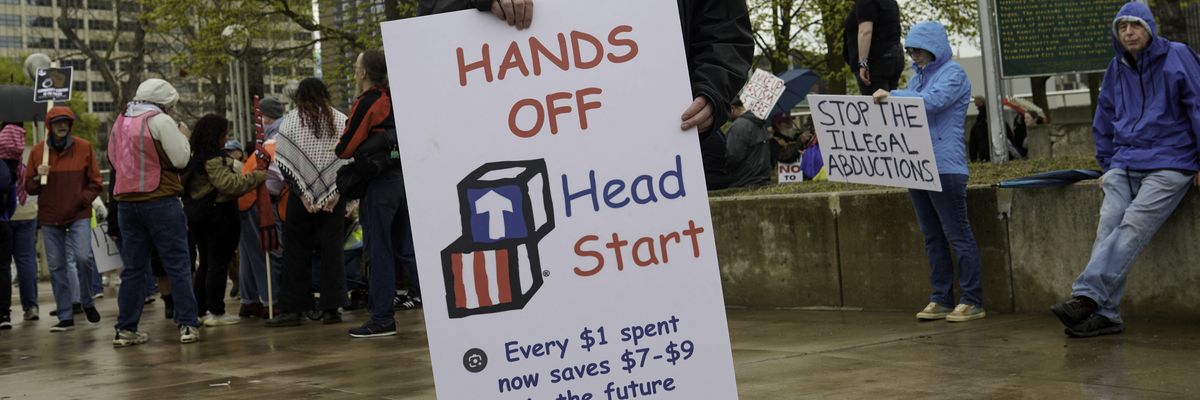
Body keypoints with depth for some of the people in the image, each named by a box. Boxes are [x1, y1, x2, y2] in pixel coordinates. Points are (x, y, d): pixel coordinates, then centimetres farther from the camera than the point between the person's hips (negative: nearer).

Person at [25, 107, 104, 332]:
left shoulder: (83, 148, -1)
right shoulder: (38, 150, 4)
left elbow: (95, 183, 3)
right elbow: (28, 187, 10)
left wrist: (80, 201, -11)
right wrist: (38, 177, -11)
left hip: (79, 215, -2)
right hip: (49, 217, 2)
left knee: (82, 257, -17)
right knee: (57, 266, 3)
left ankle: (87, 302, 9)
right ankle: (65, 317, 10)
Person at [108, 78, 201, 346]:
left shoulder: (120, 121, 12)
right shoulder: (160, 120, -7)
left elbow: (113, 157, 20)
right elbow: (181, 159, -9)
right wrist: (183, 136, 7)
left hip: (126, 201, 6)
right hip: (160, 201, -6)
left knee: (133, 267, 10)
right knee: (178, 265, -1)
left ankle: (125, 329, 10)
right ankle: (187, 325, -3)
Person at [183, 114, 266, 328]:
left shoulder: (194, 157, 12)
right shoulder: (213, 157, -15)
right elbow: (228, 183, -24)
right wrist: (258, 176, -23)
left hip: (196, 214, 9)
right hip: (218, 213, -9)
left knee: (205, 263, 15)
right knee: (219, 264, -4)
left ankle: (200, 310, 17)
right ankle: (215, 312, -4)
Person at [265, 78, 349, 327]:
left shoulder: (291, 121, -1)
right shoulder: (342, 121, 3)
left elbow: (283, 163, -7)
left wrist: (303, 194, -6)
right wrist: (337, 192, -3)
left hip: (302, 197, -1)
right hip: (335, 197, 2)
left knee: (297, 251, 6)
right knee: (332, 250, 5)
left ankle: (292, 309, 6)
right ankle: (331, 308, 3)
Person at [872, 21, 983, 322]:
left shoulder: (953, 74, -4)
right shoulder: (918, 77, 20)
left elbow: (934, 101, -22)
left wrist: (892, 96, -22)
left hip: (945, 166, -8)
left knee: (957, 235, -6)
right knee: (932, 236, 9)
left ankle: (972, 301, -2)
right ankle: (941, 300, 14)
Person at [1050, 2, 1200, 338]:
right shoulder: (1117, 69, 17)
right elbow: (1104, 123, 26)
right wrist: (1108, 166, 20)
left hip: (1170, 164, -5)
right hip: (1125, 166, 5)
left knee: (1132, 227, -23)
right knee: (1108, 228, -16)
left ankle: (1087, 296, -35)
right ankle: (1105, 314, -24)